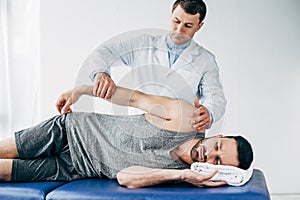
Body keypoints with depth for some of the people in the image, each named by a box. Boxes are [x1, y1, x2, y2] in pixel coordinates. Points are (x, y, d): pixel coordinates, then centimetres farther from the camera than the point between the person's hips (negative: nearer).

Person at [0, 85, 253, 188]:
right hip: (73, 130, 0)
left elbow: (125, 178, -24)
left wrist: (182, 175, -34)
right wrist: (82, 89, -5)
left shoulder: (182, 173, -17)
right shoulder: (186, 116, -19)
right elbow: (136, 97, -8)